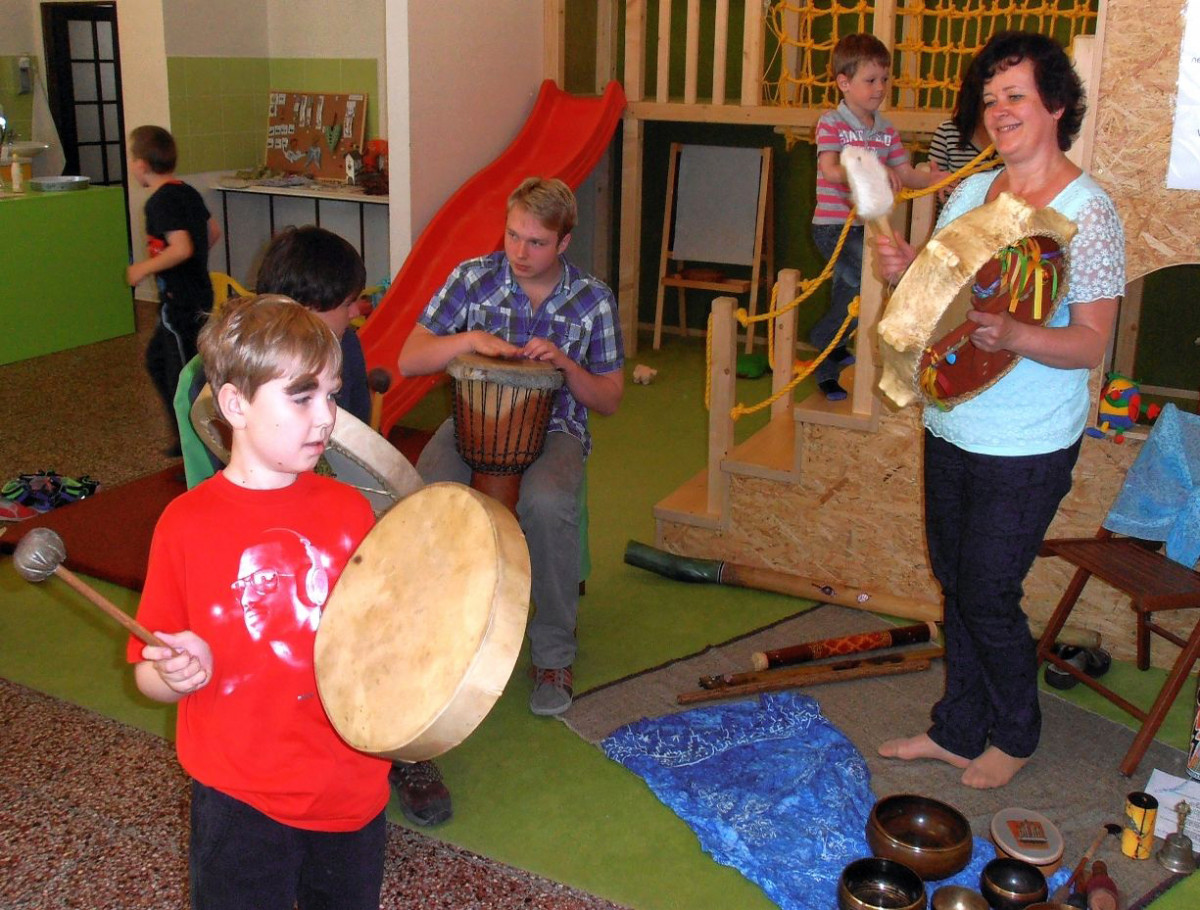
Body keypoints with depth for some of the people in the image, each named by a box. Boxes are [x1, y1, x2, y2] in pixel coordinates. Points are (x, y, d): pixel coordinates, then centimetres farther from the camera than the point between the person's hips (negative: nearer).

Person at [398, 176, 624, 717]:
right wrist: (469, 339, -20)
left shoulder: (593, 301, -2)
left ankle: (554, 652, -15)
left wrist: (565, 362, -16)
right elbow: (408, 361, -2)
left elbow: (609, 400, 3)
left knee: (546, 503, -36)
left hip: (554, 427, -1)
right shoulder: (473, 278, -2)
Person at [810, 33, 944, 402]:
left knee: (848, 294, 14)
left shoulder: (887, 130, 11)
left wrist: (933, 178, -8)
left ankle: (826, 372, 29)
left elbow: (905, 173, 12)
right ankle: (825, 338, -2)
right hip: (834, 225, -7)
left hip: (867, 226, 7)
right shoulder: (831, 123, -8)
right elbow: (830, 169, -22)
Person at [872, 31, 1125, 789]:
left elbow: (1092, 344, -16)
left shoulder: (1088, 212, -13)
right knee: (956, 582, 15)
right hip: (951, 428, 7)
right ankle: (959, 729, 33)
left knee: (988, 594, 1)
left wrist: (1012, 335, -34)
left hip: (1026, 448, -6)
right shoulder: (971, 192, 7)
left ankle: (1015, 735, 27)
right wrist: (907, 272, -8)